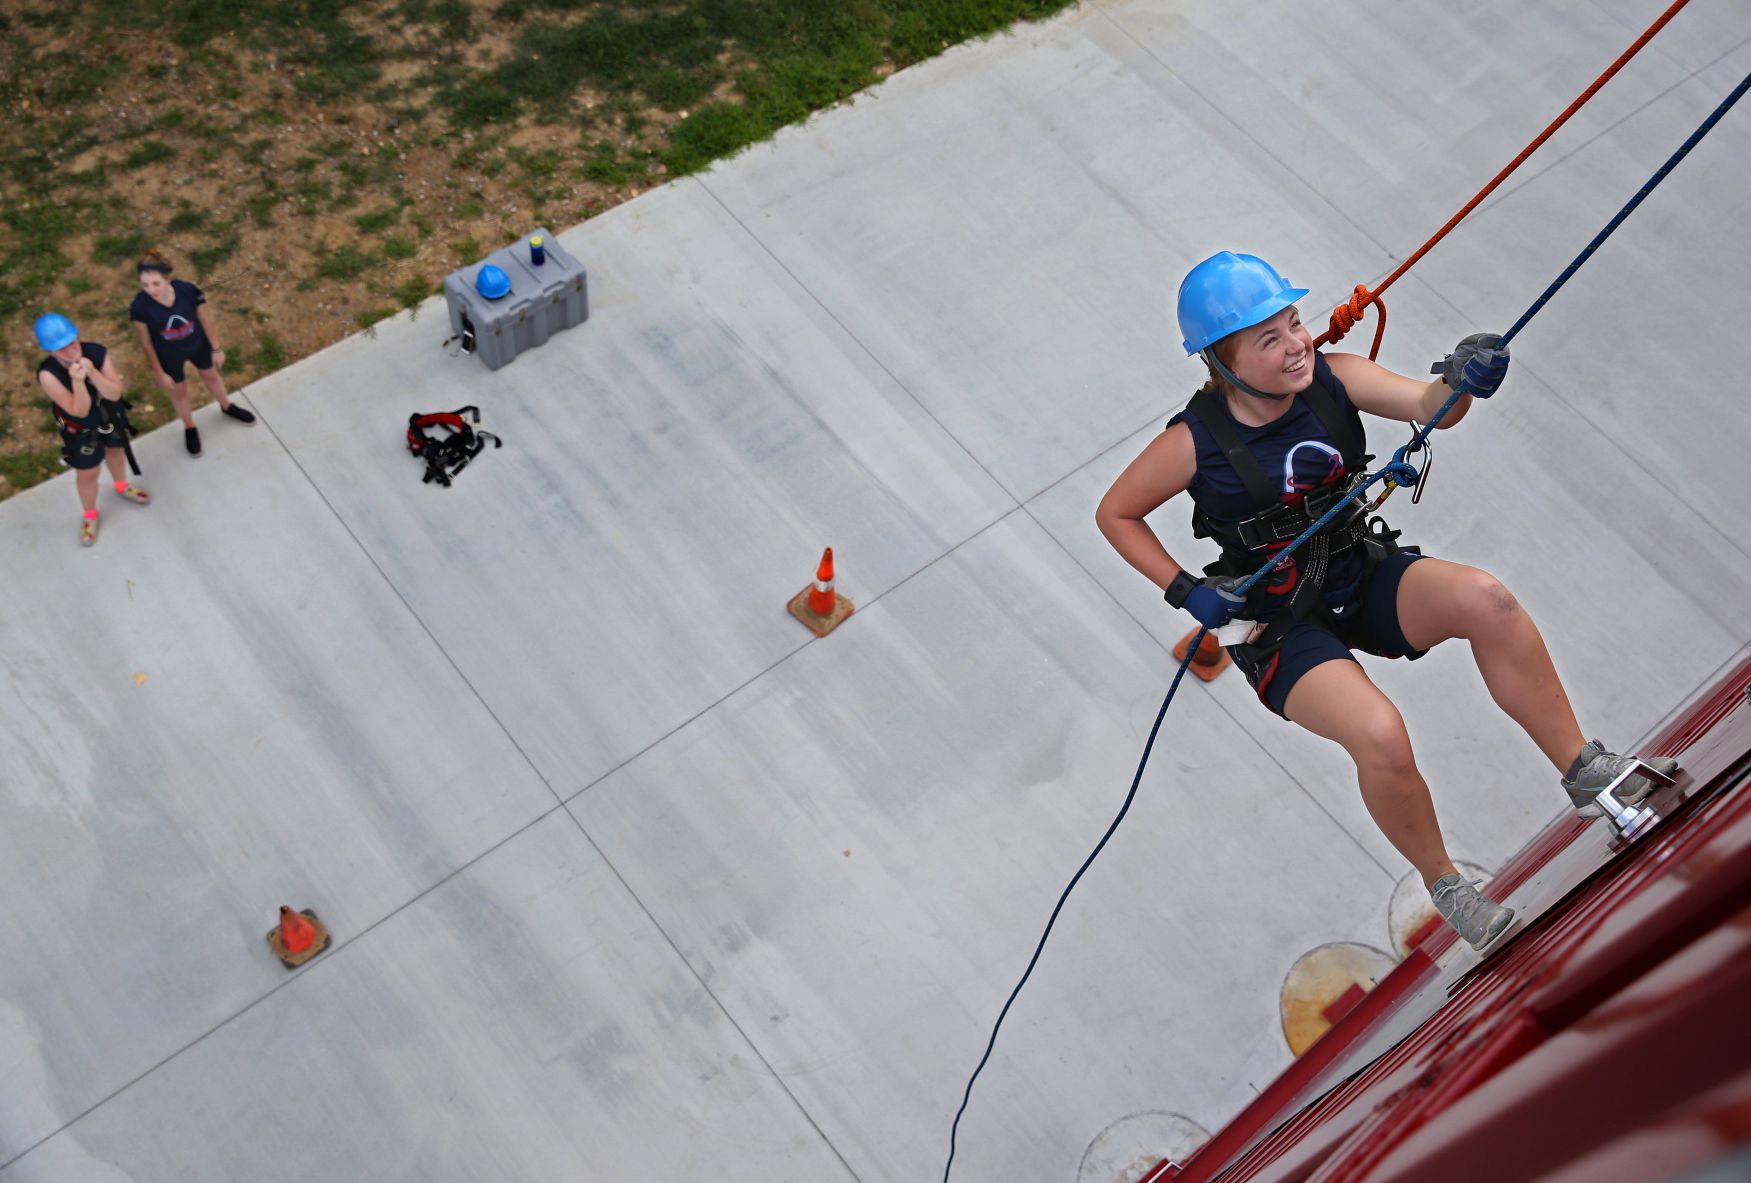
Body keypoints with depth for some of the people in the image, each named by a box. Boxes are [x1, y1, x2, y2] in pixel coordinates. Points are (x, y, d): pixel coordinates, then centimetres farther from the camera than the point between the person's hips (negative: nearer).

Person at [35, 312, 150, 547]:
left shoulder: (97, 353, -31)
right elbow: (80, 411, -34)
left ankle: (122, 486, 64)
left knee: (115, 450, 31)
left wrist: (92, 372, -44)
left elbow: (114, 394, -29)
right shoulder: (48, 374, -37)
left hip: (110, 415, 3)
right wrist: (77, 381, -50)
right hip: (80, 429, -3)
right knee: (86, 474, 15)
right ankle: (90, 515, 45)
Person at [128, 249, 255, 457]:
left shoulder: (188, 290, -32)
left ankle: (227, 407, 63)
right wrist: (159, 373, -7)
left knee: (211, 376, 31)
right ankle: (190, 428, 55)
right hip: (169, 355, -1)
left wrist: (217, 349, -1)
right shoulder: (140, 306, -34)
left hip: (198, 345, 1)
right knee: (179, 392, 25)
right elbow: (146, 342, -17)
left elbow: (205, 320, -13)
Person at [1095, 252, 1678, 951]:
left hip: (1364, 577, 4)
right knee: (1381, 736, -29)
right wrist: (1185, 591, -13)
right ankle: (1442, 883, 0)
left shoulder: (1331, 377, -8)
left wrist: (1458, 383, -46)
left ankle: (1584, 771, -10)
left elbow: (1425, 405, -22)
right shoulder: (1194, 443, -16)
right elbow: (1115, 514, -3)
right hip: (1280, 623, -3)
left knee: (1484, 598, -28)